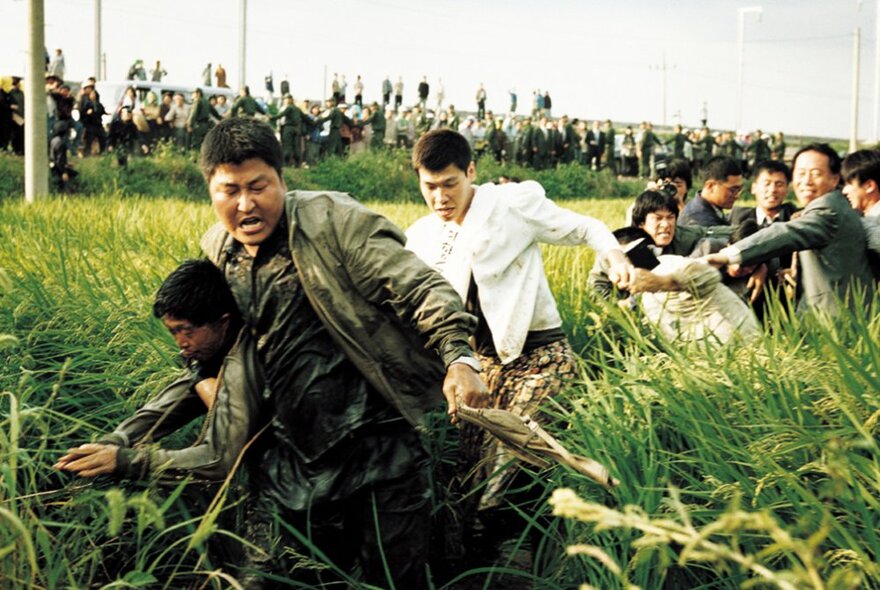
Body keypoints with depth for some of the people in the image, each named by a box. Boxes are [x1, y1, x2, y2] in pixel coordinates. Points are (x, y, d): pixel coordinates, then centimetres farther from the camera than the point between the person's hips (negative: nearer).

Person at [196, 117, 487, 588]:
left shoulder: (333, 222, -10)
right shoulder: (217, 252, 8)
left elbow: (419, 287, -16)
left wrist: (458, 357, -31)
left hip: (377, 451, -5)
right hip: (287, 464, 5)